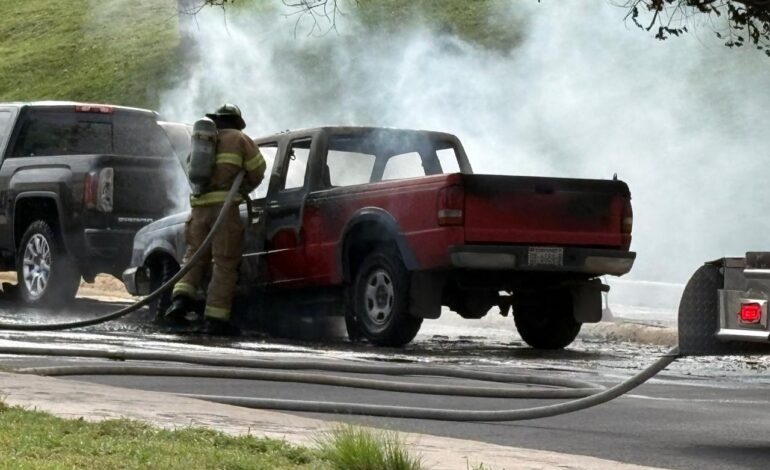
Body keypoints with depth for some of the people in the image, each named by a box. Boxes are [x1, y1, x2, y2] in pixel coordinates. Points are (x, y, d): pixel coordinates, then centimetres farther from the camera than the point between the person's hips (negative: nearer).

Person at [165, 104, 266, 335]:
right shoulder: (239, 139, 8)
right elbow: (258, 171, 5)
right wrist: (244, 188, 26)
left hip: (200, 206, 5)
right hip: (225, 206, -5)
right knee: (225, 263, -2)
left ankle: (181, 299, -6)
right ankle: (215, 318, -6)